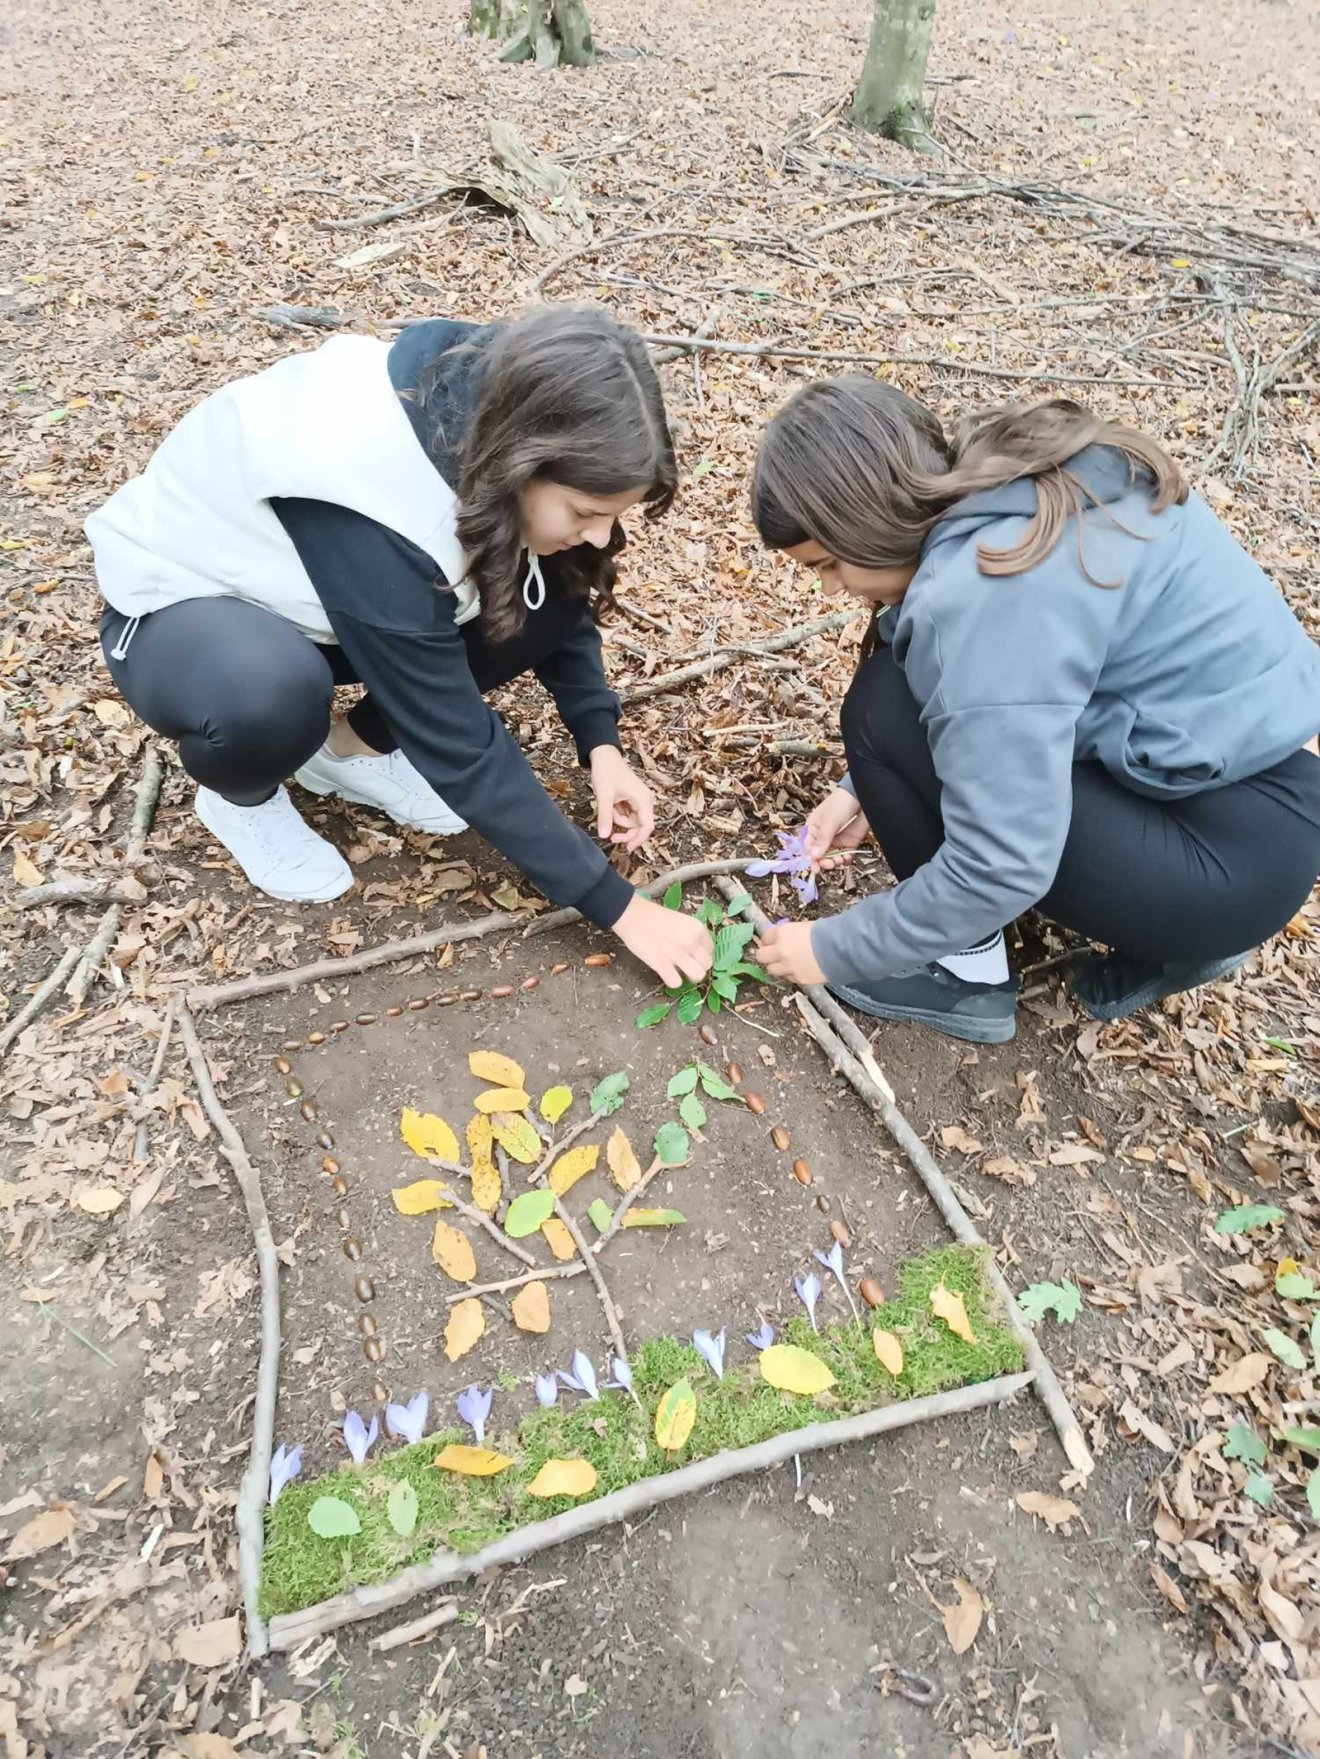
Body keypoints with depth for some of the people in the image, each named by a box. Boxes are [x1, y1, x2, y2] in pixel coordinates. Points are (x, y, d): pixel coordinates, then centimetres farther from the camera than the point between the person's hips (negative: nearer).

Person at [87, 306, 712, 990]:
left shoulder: (491, 409, -20)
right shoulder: (372, 515, -39)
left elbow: (558, 597, -4)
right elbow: (461, 750, -34)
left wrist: (602, 744, -15)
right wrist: (619, 906, -29)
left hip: (315, 589, 6)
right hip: (177, 603, -6)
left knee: (549, 589, -15)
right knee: (268, 695, -41)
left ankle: (356, 746, 4)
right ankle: (238, 793, -3)